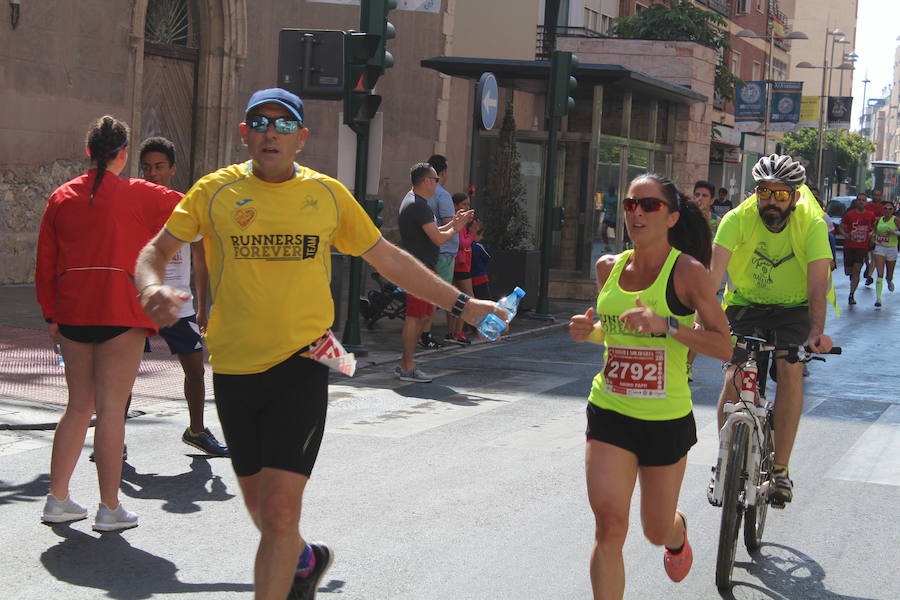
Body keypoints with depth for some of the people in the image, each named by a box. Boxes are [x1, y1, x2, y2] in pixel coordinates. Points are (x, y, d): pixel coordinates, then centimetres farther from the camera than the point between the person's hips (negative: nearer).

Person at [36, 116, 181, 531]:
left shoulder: (62, 197, 9)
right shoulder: (138, 195, -3)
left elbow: (45, 263, 9)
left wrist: (51, 314, 16)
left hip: (72, 311, 5)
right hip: (121, 311, -4)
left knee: (79, 405, 15)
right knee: (111, 408, -2)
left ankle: (58, 499, 17)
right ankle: (110, 509, 1)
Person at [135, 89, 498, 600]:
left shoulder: (327, 193, 2)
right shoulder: (216, 191, 1)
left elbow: (388, 258, 11)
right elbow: (157, 251, 4)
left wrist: (461, 304, 11)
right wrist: (153, 287, -20)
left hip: (301, 365, -2)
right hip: (234, 367, 2)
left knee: (280, 508, -14)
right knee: (260, 505, 17)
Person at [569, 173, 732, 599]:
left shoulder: (687, 271, -11)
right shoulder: (608, 267, 4)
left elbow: (723, 347, -14)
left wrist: (666, 325, -27)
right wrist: (588, 330, -2)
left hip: (666, 419, -2)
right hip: (609, 414, 3)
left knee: (657, 530, 15)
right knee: (609, 526, -13)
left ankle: (678, 533, 52)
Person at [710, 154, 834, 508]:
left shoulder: (811, 224, -20)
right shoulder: (738, 218, -19)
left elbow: (817, 283, -29)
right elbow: (715, 271, -31)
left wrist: (817, 331, -45)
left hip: (793, 309, -1)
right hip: (745, 305, 1)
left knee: (791, 370, -25)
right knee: (734, 377, -18)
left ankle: (780, 470, -15)